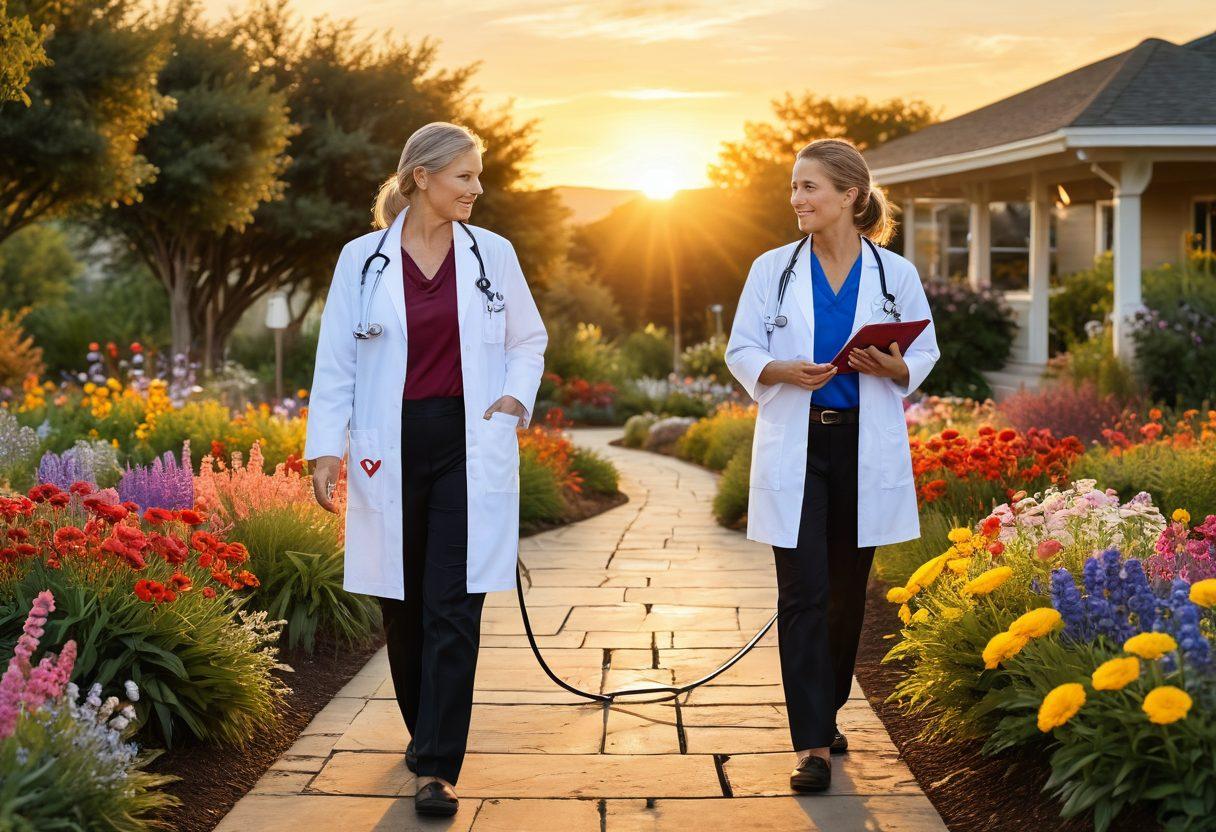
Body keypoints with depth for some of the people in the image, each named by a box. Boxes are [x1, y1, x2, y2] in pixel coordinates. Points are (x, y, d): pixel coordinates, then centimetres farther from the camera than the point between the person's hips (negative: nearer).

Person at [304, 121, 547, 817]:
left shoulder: (494, 254, 5)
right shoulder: (363, 259, 2)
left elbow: (529, 340, 16)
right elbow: (336, 362, 3)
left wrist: (516, 397, -2)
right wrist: (326, 448, -4)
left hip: (470, 448, -1)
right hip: (393, 448, 1)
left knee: (454, 608, -8)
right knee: (403, 602, 10)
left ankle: (438, 769, -7)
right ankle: (424, 732, 33)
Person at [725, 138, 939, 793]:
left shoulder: (896, 274, 2)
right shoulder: (772, 269, 3)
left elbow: (924, 357, 6)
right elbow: (741, 352, 4)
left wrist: (893, 368, -15)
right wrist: (783, 371, -16)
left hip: (866, 449, 1)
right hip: (795, 447, -1)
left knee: (848, 590, 12)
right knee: (803, 592, -8)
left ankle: (826, 712, 32)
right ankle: (813, 745, -7)